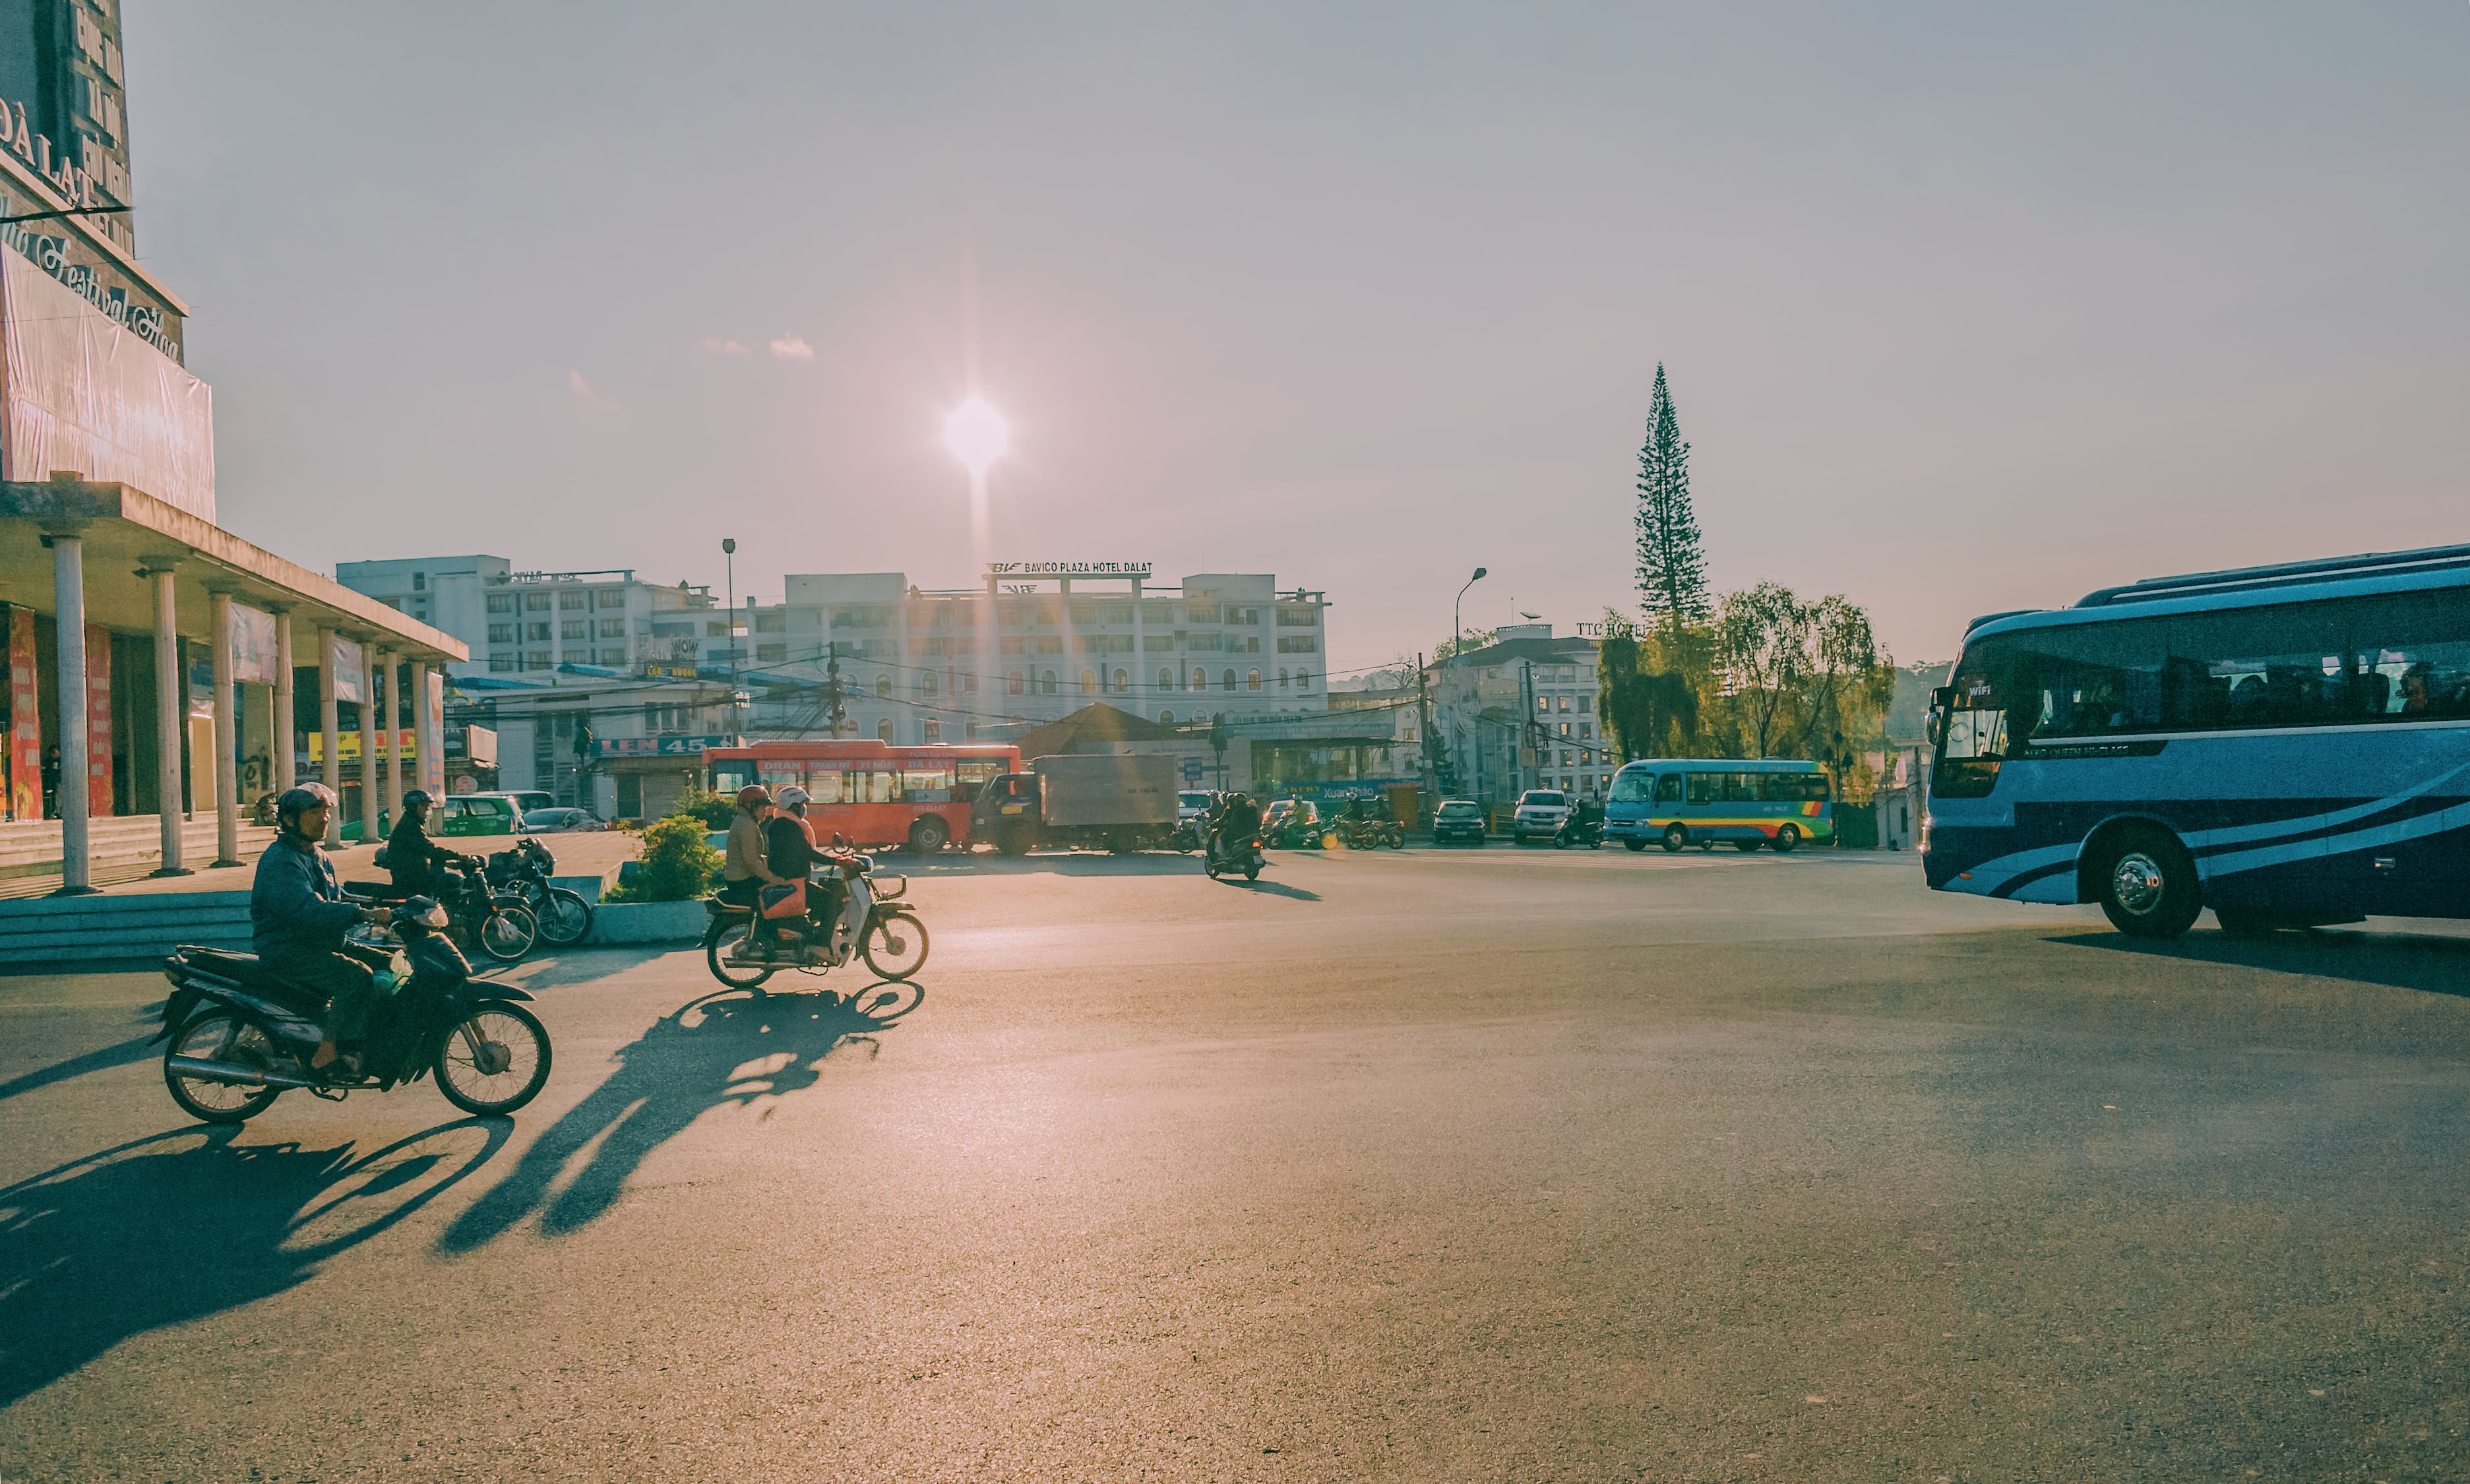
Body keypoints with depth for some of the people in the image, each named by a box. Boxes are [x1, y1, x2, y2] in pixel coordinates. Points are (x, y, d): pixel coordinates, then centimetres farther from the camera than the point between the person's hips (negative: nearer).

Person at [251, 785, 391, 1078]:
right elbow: (308, 911, -32)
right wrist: (363, 914, -38)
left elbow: (337, 897, 25)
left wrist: (377, 907, 8)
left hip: (319, 945, 10)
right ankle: (327, 1055, -23)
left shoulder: (317, 856, 16)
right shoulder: (281, 862, -17)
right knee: (356, 976, -26)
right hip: (286, 952, -10)